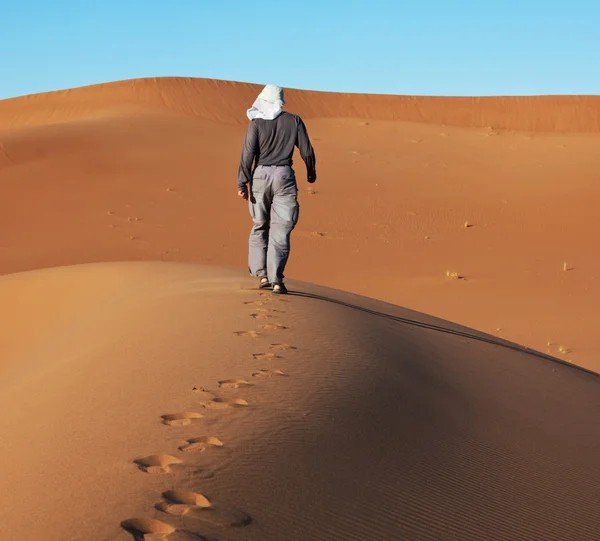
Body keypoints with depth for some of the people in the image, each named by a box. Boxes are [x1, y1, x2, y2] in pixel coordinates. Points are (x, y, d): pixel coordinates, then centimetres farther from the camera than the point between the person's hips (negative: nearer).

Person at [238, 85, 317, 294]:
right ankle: (276, 279, -9)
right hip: (284, 176, 0)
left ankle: (261, 274, 9)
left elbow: (248, 154, -8)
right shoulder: (294, 121, 5)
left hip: (260, 175, 0)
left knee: (260, 226, 15)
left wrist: (242, 183, -7)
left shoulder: (256, 123, 0)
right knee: (280, 230, 0)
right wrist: (311, 172, 23)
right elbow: (307, 151, 5)